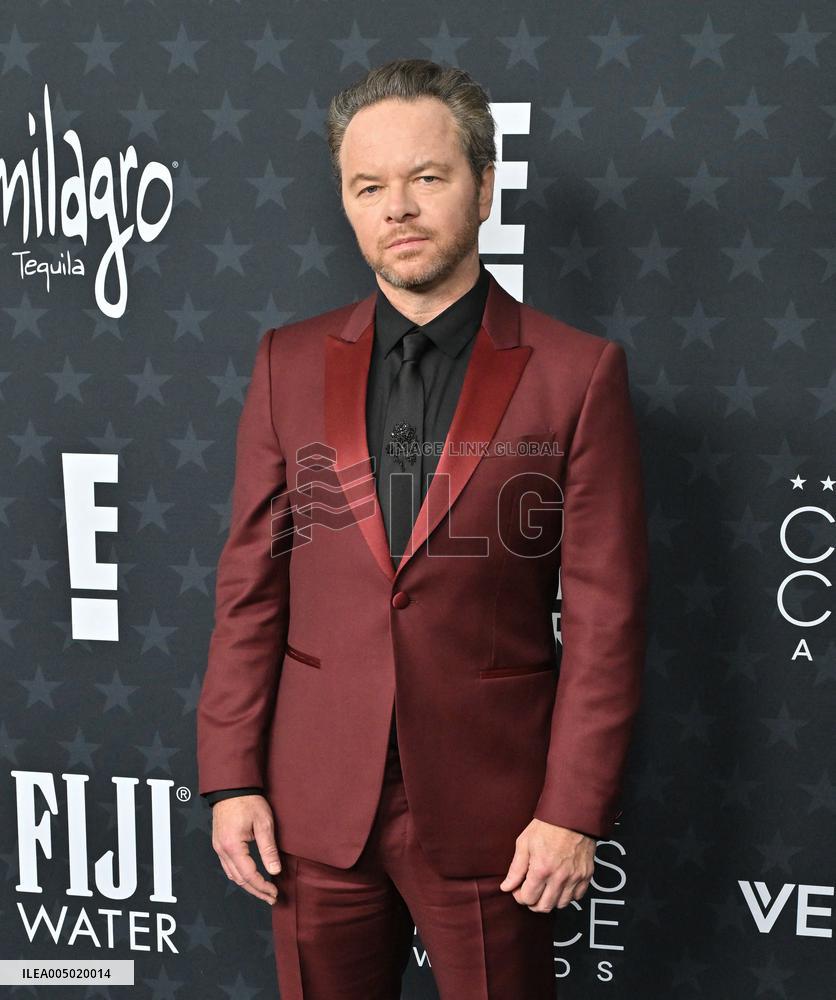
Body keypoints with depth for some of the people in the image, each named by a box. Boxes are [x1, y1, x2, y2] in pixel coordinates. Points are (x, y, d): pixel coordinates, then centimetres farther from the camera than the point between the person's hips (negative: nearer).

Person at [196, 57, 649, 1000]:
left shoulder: (577, 372, -6)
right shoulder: (289, 363, 2)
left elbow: (604, 613, -6)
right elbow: (251, 585, 3)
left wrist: (576, 812, -8)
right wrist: (231, 777, 0)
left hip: (489, 809, -2)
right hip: (316, 807, 3)